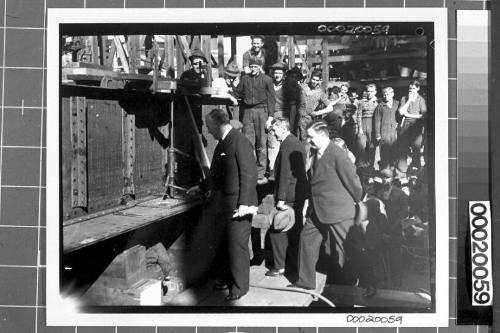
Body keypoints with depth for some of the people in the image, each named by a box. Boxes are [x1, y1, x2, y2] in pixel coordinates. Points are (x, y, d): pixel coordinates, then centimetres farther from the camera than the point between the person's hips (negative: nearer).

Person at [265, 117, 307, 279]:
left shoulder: (287, 144, -16)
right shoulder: (298, 143, 15)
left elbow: (285, 173, -21)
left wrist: (280, 198, -20)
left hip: (288, 196, -9)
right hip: (299, 194, 9)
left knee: (277, 229, 0)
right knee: (295, 231, 15)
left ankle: (280, 266, 4)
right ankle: (296, 265, 21)